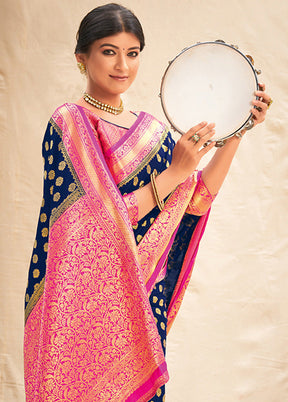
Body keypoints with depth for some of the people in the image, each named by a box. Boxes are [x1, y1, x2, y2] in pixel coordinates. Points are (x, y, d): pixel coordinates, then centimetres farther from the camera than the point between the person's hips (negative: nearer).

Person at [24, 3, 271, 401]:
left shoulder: (152, 130, 10)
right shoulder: (68, 122, -9)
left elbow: (195, 201, 5)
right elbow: (95, 221, -17)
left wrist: (235, 134, -1)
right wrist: (173, 173, -17)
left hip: (145, 296, 6)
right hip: (89, 300, -5)